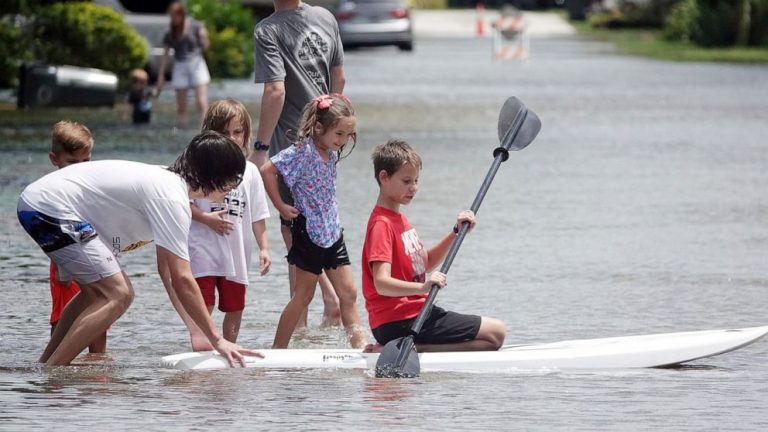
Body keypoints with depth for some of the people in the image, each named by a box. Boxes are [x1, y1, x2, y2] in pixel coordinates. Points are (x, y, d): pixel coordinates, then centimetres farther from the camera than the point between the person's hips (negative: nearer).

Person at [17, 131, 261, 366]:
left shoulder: (167, 181, 13)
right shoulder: (171, 198, -18)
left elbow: (166, 270, 16)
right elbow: (182, 280, -21)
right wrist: (216, 340, -17)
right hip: (52, 209, -11)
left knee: (96, 291, 26)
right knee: (118, 295, -14)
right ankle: (50, 372, -15)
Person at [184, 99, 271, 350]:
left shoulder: (250, 171, 8)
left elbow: (258, 216, 12)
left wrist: (264, 248, 6)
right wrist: (206, 219, -17)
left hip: (236, 253, 5)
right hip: (203, 250, -5)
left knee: (235, 308, 12)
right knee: (203, 305, -12)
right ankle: (202, 353, -17)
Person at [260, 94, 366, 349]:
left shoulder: (332, 153, 7)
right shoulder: (302, 151, -17)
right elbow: (267, 170, -22)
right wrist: (281, 207, -17)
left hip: (331, 231, 8)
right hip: (308, 231, -7)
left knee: (348, 293, 5)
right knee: (304, 295, 0)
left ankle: (359, 345, 6)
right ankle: (277, 351, 8)